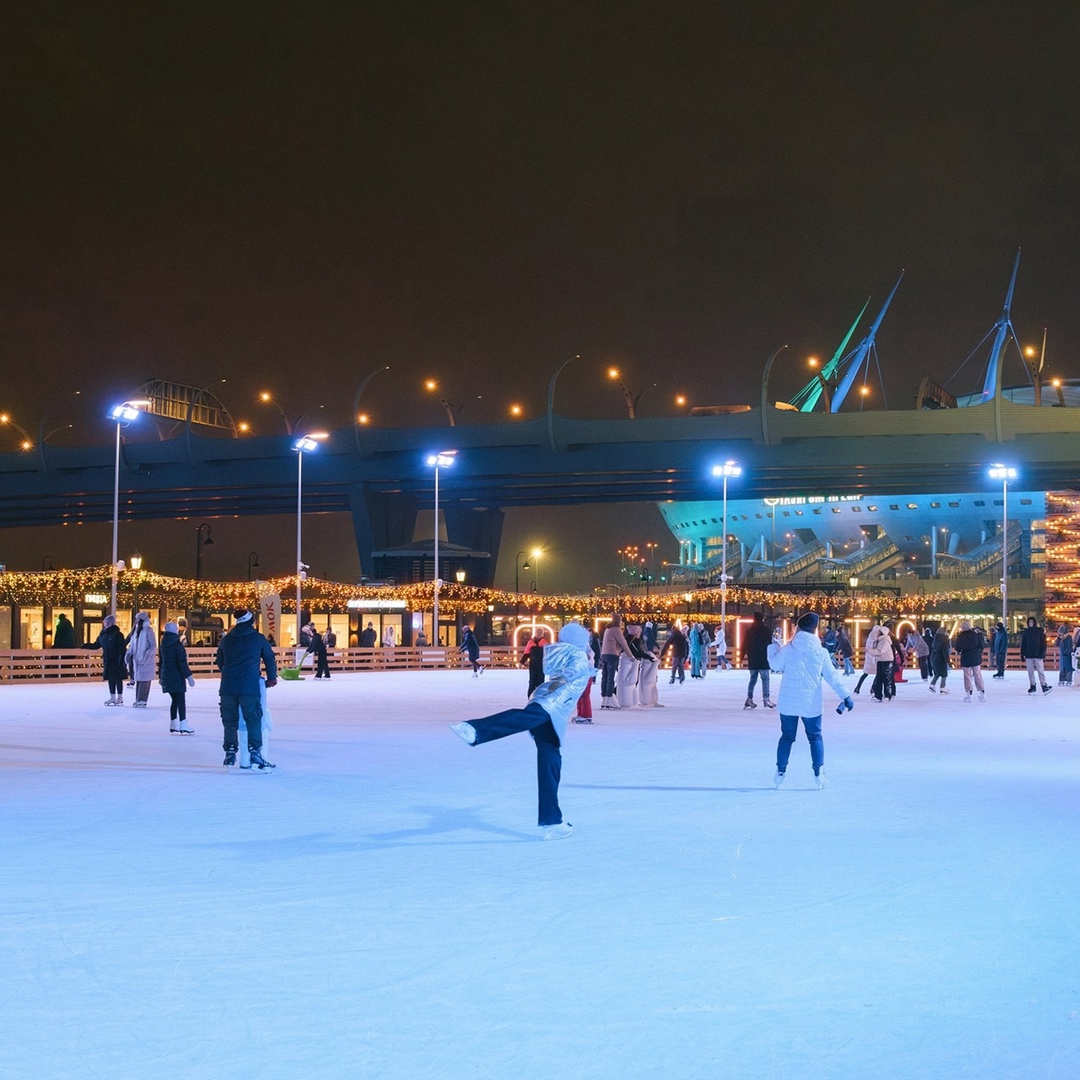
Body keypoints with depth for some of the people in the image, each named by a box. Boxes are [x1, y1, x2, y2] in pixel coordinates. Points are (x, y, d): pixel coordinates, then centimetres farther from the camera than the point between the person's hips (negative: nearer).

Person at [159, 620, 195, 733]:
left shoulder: (163, 645, 10)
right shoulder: (178, 645, -14)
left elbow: (160, 662, 17)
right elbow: (182, 663, -18)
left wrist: (161, 676, 25)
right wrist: (188, 676, -15)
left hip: (166, 676, 8)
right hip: (177, 677, -8)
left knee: (174, 700, 16)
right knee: (181, 700, -6)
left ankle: (173, 725, 16)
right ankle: (183, 726, -11)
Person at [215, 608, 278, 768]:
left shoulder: (226, 640, 13)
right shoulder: (258, 638, 3)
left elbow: (219, 662, 23)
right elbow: (270, 659, 11)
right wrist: (271, 678, 26)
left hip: (227, 687, 4)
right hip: (249, 687, -4)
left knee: (230, 721, 12)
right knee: (253, 720, -3)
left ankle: (230, 754, 16)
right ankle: (255, 753, -11)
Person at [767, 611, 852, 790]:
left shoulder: (787, 649, -6)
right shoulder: (821, 652, -5)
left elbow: (775, 665, 9)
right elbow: (832, 676, -1)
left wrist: (773, 647, 25)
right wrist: (845, 696, 6)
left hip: (788, 701, 1)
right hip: (811, 703, -1)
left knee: (787, 736, 13)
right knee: (815, 737, 12)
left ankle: (780, 772, 13)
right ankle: (818, 774, 4)